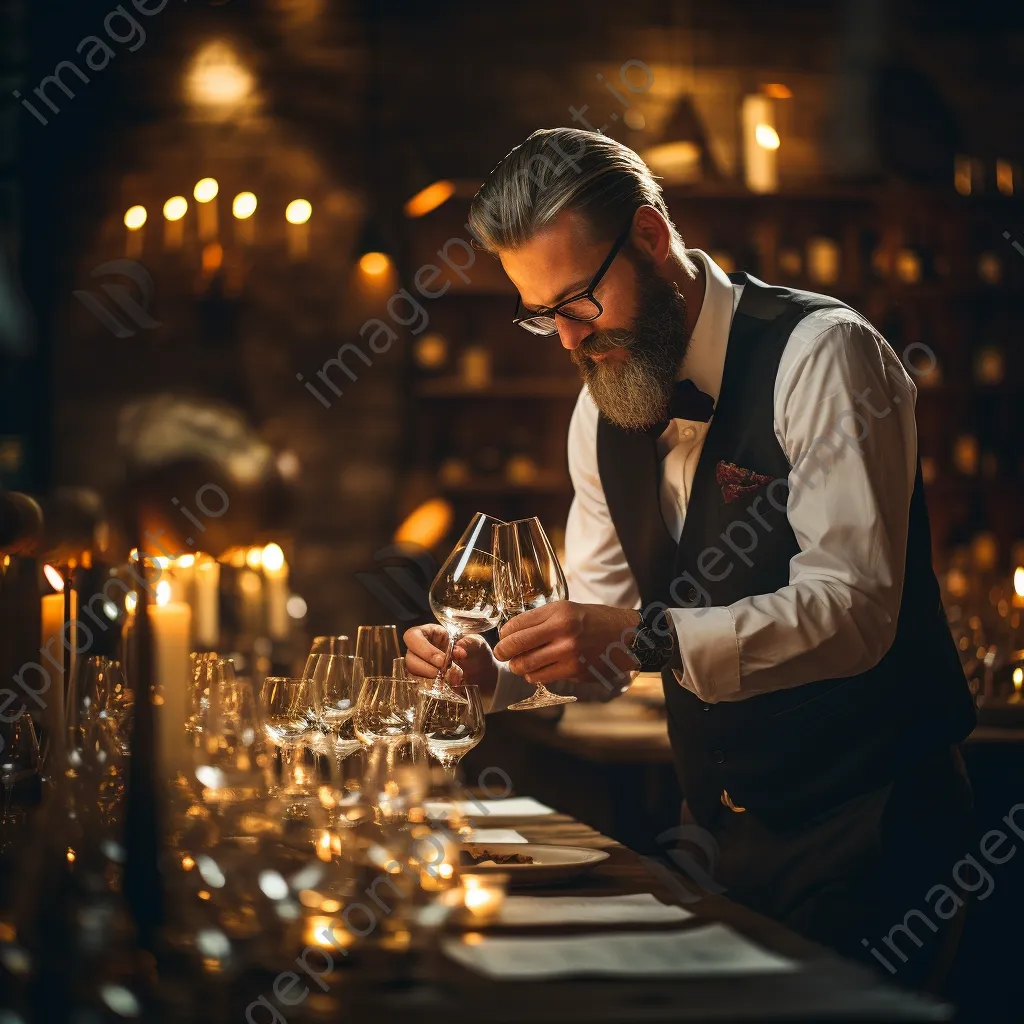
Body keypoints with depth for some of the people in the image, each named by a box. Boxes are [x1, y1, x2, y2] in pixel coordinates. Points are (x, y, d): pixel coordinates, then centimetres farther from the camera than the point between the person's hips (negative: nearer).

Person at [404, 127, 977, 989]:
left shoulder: (820, 353, -16)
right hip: (727, 829, 7)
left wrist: (649, 637, -36)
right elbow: (605, 630, 11)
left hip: (868, 820, -7)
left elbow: (850, 607, -26)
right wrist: (501, 671, -10)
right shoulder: (603, 407, 7)